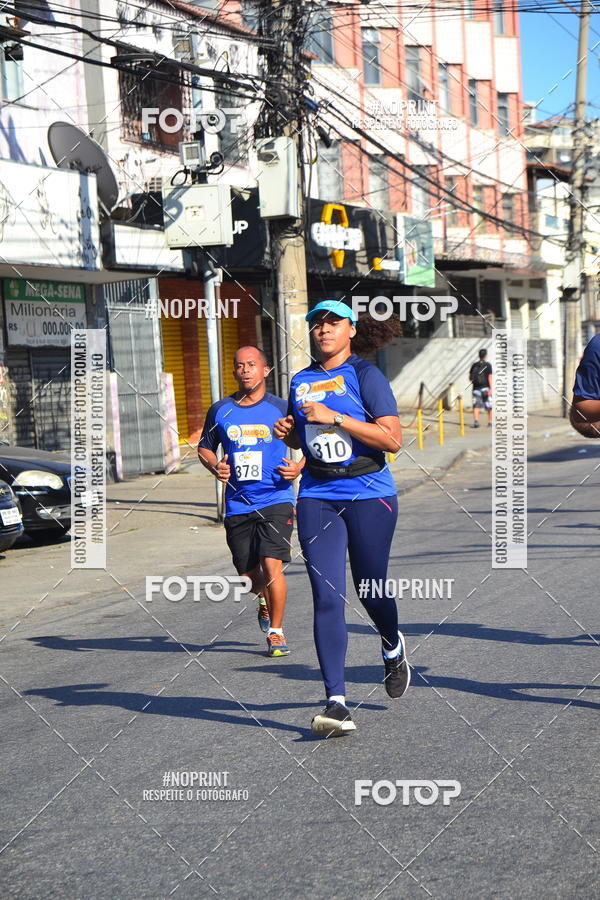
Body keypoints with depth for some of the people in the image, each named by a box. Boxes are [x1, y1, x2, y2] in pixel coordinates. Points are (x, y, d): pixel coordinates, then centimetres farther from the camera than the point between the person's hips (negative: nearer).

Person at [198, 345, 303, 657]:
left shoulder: (281, 408, 0)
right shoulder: (220, 410, 6)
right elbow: (205, 447, 18)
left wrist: (299, 467, -11)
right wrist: (215, 466, -3)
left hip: (275, 500, -3)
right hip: (237, 504, 3)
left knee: (272, 566, -16)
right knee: (248, 574, 11)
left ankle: (276, 632, -1)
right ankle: (264, 601, 46)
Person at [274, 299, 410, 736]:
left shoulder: (365, 375, -6)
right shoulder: (301, 382, 12)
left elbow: (392, 438, -14)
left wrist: (335, 417, -19)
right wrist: (288, 433, 4)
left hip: (369, 495, -4)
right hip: (317, 498, 4)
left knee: (371, 591, 7)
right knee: (327, 598, -8)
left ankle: (394, 649, 42)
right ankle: (337, 702, -10)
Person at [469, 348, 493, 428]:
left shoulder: (474, 365, 7)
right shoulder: (488, 365, -4)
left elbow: (470, 378, 10)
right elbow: (490, 377, -11)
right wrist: (491, 388, -15)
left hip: (476, 388, 2)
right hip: (485, 388, -2)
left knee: (476, 406, -4)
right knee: (489, 407, 12)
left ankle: (476, 421, -23)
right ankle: (490, 422, 18)